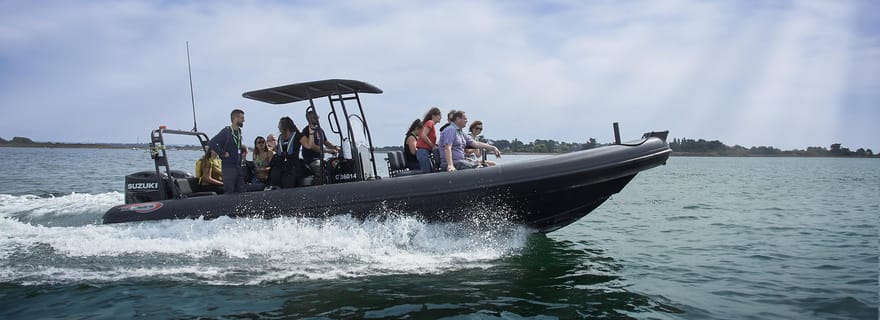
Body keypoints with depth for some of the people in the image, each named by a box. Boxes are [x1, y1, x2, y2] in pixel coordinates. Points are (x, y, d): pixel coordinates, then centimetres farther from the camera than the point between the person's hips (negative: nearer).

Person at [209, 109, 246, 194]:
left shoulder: (239, 131, 12)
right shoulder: (226, 131, -13)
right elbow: (211, 143, -23)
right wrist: (223, 153, -18)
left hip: (238, 167, 8)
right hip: (229, 167, -8)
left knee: (241, 192, 9)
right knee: (229, 192, -5)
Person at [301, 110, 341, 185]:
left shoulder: (320, 130, 19)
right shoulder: (306, 131, -7)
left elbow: (326, 142, 22)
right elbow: (313, 146, -17)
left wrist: (335, 147, 0)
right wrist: (329, 151, -22)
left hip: (320, 158, 8)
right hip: (311, 160, -8)